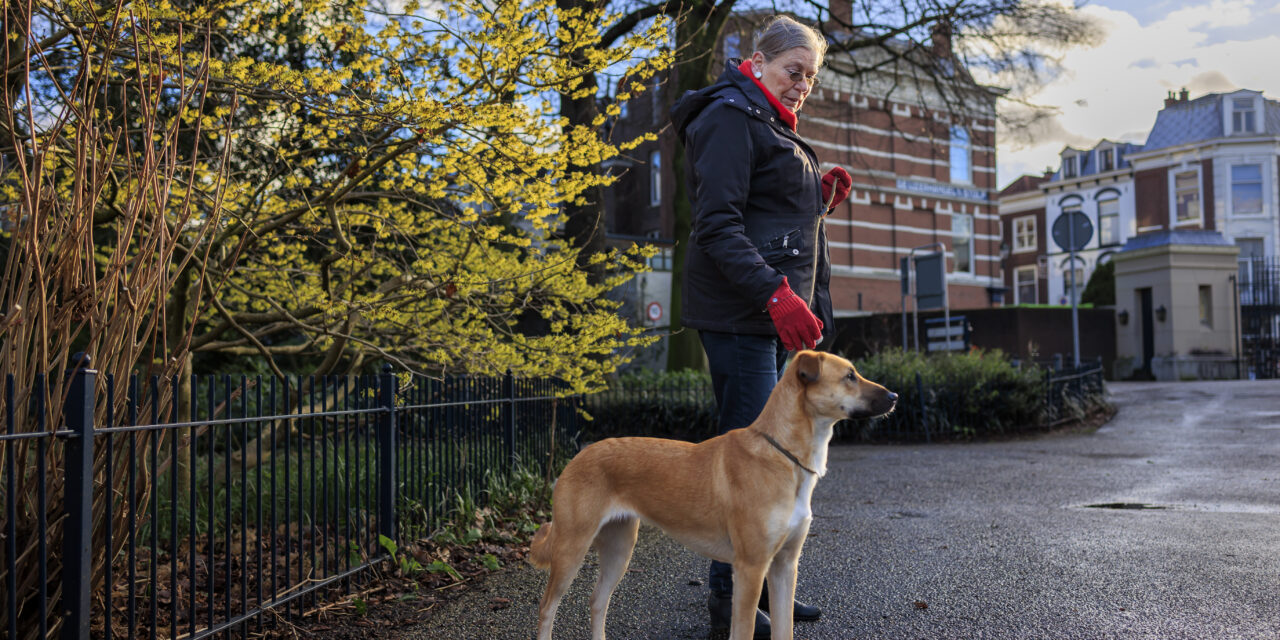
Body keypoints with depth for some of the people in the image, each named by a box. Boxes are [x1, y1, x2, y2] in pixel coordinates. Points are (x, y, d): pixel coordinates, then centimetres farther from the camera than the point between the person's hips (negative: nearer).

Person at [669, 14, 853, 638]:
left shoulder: (774, 130, 25)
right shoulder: (730, 118, -7)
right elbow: (717, 224, -18)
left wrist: (820, 199, 12)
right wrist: (775, 292, -27)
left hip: (779, 310, 10)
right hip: (740, 312, -10)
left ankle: (765, 584, 22)